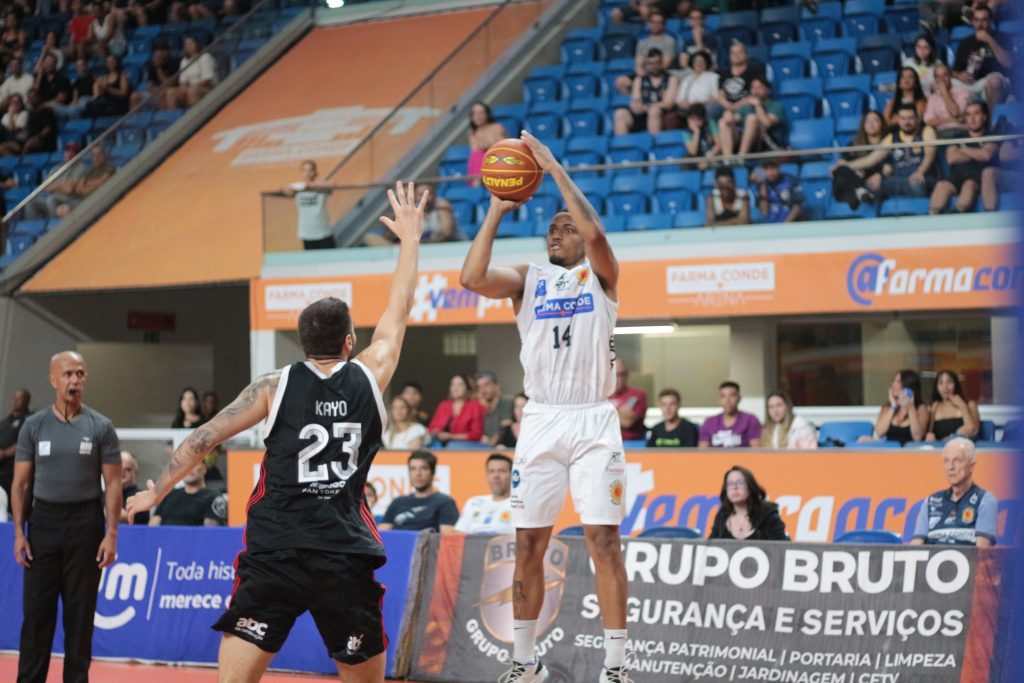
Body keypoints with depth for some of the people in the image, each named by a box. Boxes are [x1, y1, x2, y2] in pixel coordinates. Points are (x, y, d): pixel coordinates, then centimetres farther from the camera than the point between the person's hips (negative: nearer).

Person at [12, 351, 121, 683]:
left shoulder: (101, 428, 1)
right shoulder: (34, 426, 4)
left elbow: (113, 484, 0)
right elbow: (21, 482, 6)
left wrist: (111, 535, -8)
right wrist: (19, 532, -2)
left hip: (85, 522, -1)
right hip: (43, 521, 1)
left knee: (81, 611, 4)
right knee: (36, 610, 1)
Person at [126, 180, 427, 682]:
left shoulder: (275, 387, 3)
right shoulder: (369, 375, 5)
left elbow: (203, 439, 6)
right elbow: (399, 309, 20)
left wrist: (156, 492, 20)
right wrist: (409, 237, 33)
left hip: (275, 554, -1)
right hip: (346, 560, 1)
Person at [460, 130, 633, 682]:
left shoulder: (600, 274, 5)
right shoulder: (527, 279, 11)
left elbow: (594, 232, -18)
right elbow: (472, 278, -8)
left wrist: (555, 169, -14)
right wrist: (497, 209, -4)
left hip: (593, 420, -3)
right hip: (540, 422, 3)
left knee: (605, 540, -8)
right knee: (528, 544, 5)